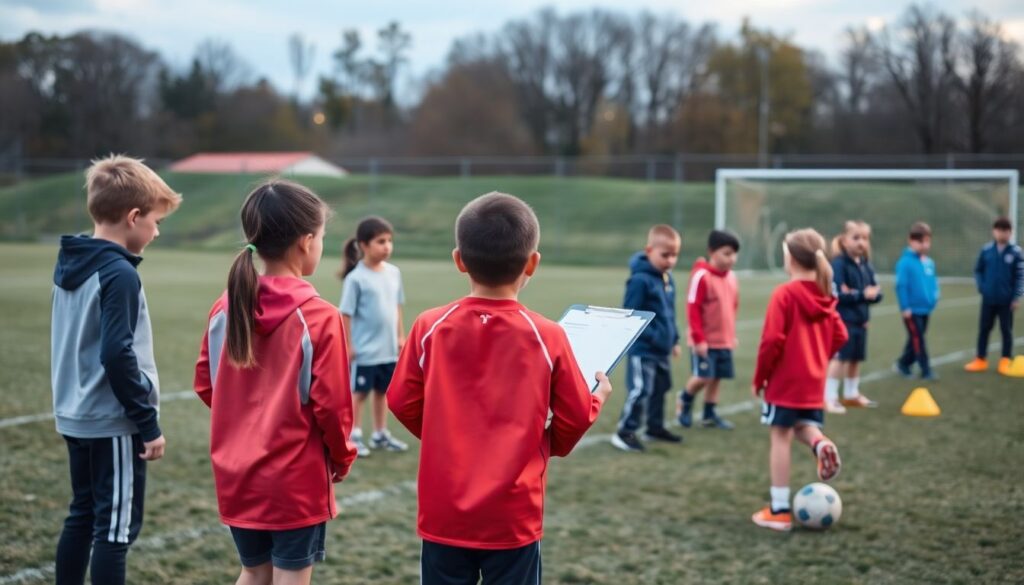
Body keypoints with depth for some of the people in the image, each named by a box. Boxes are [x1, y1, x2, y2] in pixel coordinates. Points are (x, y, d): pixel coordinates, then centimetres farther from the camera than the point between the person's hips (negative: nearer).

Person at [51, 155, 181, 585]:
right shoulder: (119, 274, -19)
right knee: (116, 528, 0)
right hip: (113, 425, -9)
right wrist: (149, 422, -16)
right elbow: (118, 355, -23)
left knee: (82, 517, 17)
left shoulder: (69, 264, 8)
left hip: (76, 417, 9)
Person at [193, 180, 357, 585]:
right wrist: (342, 457, 2)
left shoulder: (225, 308, -1)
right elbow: (330, 403, -15)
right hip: (297, 477, -5)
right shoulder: (318, 316, -17)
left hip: (237, 475, 5)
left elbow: (205, 385, 6)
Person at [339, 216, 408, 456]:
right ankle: (354, 437, 17)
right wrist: (348, 345, -12)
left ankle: (380, 434, 29)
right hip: (365, 350, -6)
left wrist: (400, 336, 13)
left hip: (388, 348, 6)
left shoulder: (393, 272, 3)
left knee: (382, 391, 16)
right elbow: (346, 314, -12)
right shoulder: (356, 278, -16)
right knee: (359, 392, 7)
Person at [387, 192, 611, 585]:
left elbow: (403, 402, 2)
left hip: (444, 511, 2)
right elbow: (576, 417, -2)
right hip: (513, 515, -2)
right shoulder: (547, 337, -10)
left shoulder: (430, 327, -6)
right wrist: (598, 397, 21)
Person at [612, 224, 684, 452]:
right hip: (643, 350, -9)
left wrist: (674, 340, 18)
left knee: (660, 389, 19)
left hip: (663, 350, 9)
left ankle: (655, 427, 34)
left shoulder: (668, 278, 8)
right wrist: (652, 337, -21)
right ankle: (625, 432, 0)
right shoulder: (640, 280, -18)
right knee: (640, 390, -11)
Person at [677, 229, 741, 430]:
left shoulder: (731, 277, 6)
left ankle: (709, 414, 24)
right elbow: (693, 309, -16)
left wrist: (732, 335, 18)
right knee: (703, 377, -9)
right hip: (704, 341, -7)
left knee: (717, 377, 10)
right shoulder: (702, 276, -16)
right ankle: (686, 399, 20)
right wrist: (698, 338, -17)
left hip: (725, 340, 7)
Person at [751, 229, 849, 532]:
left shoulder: (784, 294, -15)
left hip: (784, 381, -6)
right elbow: (840, 336, 7)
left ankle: (779, 511, 6)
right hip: (814, 382, 6)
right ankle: (820, 443, -11)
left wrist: (759, 377, -8)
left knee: (780, 437, 1)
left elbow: (772, 340, -19)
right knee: (802, 426, 24)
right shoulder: (824, 297, 5)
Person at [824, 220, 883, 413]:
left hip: (860, 318, 8)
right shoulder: (839, 264, -13)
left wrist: (873, 294, -13)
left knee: (856, 357, 15)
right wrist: (862, 295, -22)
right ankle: (830, 397, -4)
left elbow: (876, 292, 10)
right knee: (840, 357, -10)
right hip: (842, 319, -7)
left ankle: (851, 394, 29)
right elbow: (837, 294, -20)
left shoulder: (866, 265, 10)